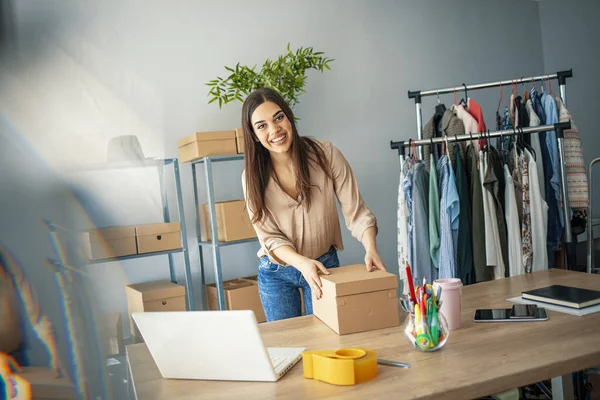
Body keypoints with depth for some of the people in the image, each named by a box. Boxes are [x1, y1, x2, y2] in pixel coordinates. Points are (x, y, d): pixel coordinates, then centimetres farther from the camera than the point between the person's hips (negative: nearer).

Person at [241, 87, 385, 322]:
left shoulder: (326, 155, -16)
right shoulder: (253, 176, -13)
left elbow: (356, 211, -14)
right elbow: (270, 237, -14)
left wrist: (370, 248, -32)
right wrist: (302, 263, -32)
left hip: (325, 264, 0)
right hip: (276, 273, 1)